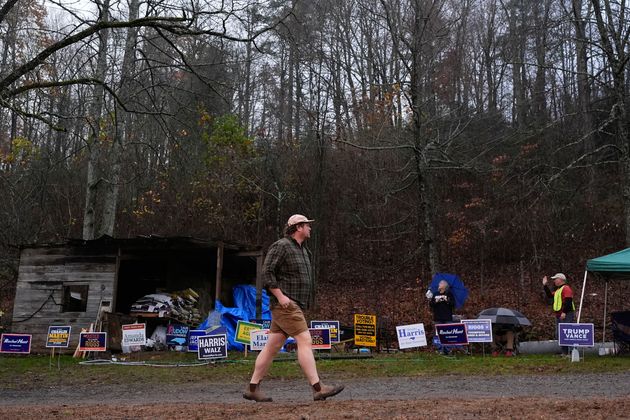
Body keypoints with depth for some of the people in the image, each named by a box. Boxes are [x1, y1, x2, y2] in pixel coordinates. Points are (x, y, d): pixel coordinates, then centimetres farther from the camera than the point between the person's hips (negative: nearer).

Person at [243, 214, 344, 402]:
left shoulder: (302, 250, 20)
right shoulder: (281, 246, -9)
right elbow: (267, 272, -15)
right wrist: (280, 296, -20)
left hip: (294, 306, 9)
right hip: (285, 305, -9)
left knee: (272, 346, 9)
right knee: (305, 341, -13)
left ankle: (252, 388, 14)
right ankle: (318, 388, -13)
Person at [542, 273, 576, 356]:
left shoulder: (566, 288, -10)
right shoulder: (558, 290, 22)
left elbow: (568, 301, -20)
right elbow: (550, 296, 24)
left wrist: (564, 312, -25)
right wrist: (545, 285, 22)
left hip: (566, 315, -11)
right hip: (559, 316, 11)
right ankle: (564, 352, 18)